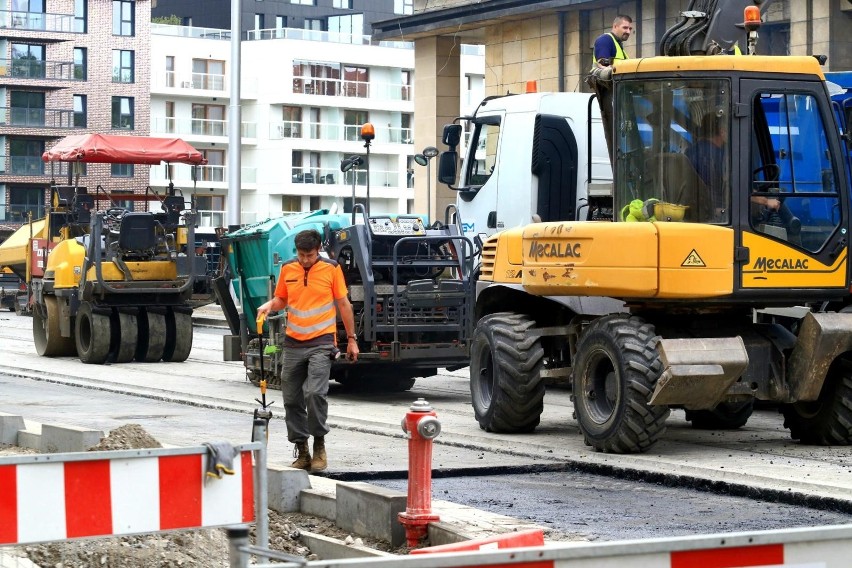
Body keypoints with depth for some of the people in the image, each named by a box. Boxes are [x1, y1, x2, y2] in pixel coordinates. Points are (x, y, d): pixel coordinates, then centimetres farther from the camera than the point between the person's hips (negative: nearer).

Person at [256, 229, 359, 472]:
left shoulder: (331, 269, -1)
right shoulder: (287, 269, 7)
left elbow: (343, 304, 5)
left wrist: (351, 339, 6)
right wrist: (270, 305, -4)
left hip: (321, 342, -4)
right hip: (293, 343, 4)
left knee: (314, 392, -20)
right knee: (292, 399, 4)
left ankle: (319, 445, -4)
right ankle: (301, 450, 13)